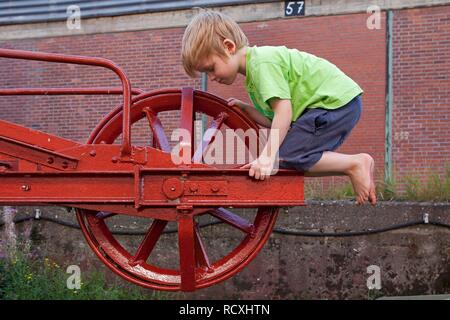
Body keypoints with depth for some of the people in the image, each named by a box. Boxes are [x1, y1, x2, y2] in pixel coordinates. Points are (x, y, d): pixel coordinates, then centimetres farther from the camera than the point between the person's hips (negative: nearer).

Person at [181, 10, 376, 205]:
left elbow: (284, 111, -25)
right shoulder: (255, 67, 14)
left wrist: (268, 156, -29)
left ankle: (355, 164, -11)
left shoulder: (262, 62, -16)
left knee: (286, 158, -15)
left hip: (337, 101, -10)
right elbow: (274, 120, 12)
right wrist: (244, 108, 2)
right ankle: (358, 166, 4)